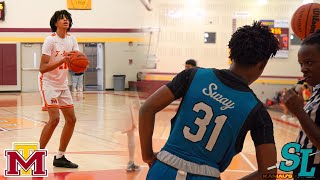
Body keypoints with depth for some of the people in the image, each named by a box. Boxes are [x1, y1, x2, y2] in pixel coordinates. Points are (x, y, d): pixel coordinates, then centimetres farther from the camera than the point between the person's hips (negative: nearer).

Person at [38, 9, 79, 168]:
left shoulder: (71, 39, 2)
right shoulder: (50, 40, -17)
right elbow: (43, 68, -23)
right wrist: (63, 60, -33)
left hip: (62, 84, 7)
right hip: (48, 83, -7)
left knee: (71, 119, 3)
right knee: (54, 118, -19)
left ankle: (60, 157, 13)